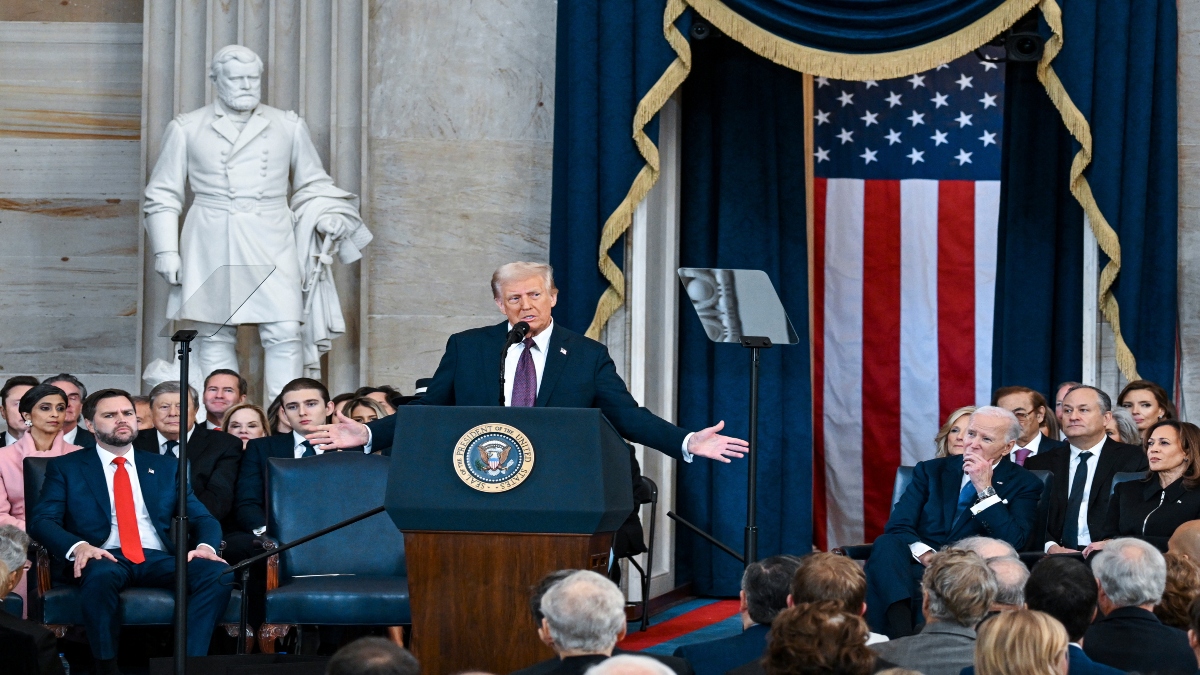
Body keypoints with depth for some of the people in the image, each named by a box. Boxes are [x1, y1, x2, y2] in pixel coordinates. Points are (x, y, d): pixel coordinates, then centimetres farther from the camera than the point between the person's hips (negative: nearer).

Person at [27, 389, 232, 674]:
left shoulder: (166, 468, 21)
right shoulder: (66, 468, 13)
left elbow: (203, 518, 15)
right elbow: (42, 520, 1)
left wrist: (206, 546, -10)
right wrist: (78, 546, -21)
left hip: (159, 559, 3)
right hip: (105, 559, -3)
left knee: (218, 573, -28)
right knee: (100, 575, -40)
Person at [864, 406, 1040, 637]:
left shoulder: (1024, 484, 11)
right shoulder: (932, 471, 17)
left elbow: (1014, 543, -5)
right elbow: (898, 526, 5)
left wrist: (985, 489, -8)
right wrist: (925, 554, -16)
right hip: (919, 567, 2)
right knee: (887, 545, -33)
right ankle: (899, 635, -49)